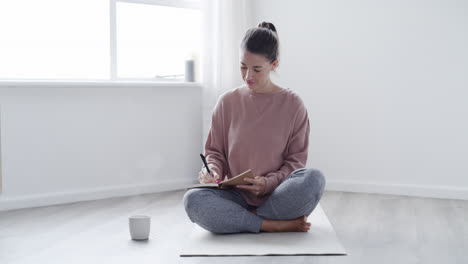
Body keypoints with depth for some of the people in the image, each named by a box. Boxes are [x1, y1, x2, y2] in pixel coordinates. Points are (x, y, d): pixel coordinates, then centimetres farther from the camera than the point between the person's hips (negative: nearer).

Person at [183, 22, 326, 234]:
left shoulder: (292, 104, 1)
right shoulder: (227, 102, 6)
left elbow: (296, 159, 2)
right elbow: (215, 151, 12)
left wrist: (269, 183, -16)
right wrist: (213, 170, -11)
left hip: (276, 197, -1)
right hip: (236, 196, 1)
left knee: (314, 178, -32)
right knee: (192, 200, -30)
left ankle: (249, 218, -17)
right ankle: (277, 225, -23)